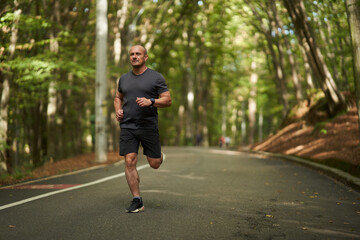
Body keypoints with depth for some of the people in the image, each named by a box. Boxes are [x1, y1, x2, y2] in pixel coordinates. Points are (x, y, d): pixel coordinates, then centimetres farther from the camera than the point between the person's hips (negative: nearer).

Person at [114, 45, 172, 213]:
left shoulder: (156, 78, -1)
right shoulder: (124, 79, 12)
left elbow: (168, 100, -3)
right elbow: (118, 97, 27)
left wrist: (150, 102, -20)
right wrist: (118, 110, 6)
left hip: (148, 126, -2)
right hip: (127, 126, 3)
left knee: (154, 164, 2)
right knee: (129, 162, -8)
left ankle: (160, 156, 40)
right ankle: (137, 201, 0)